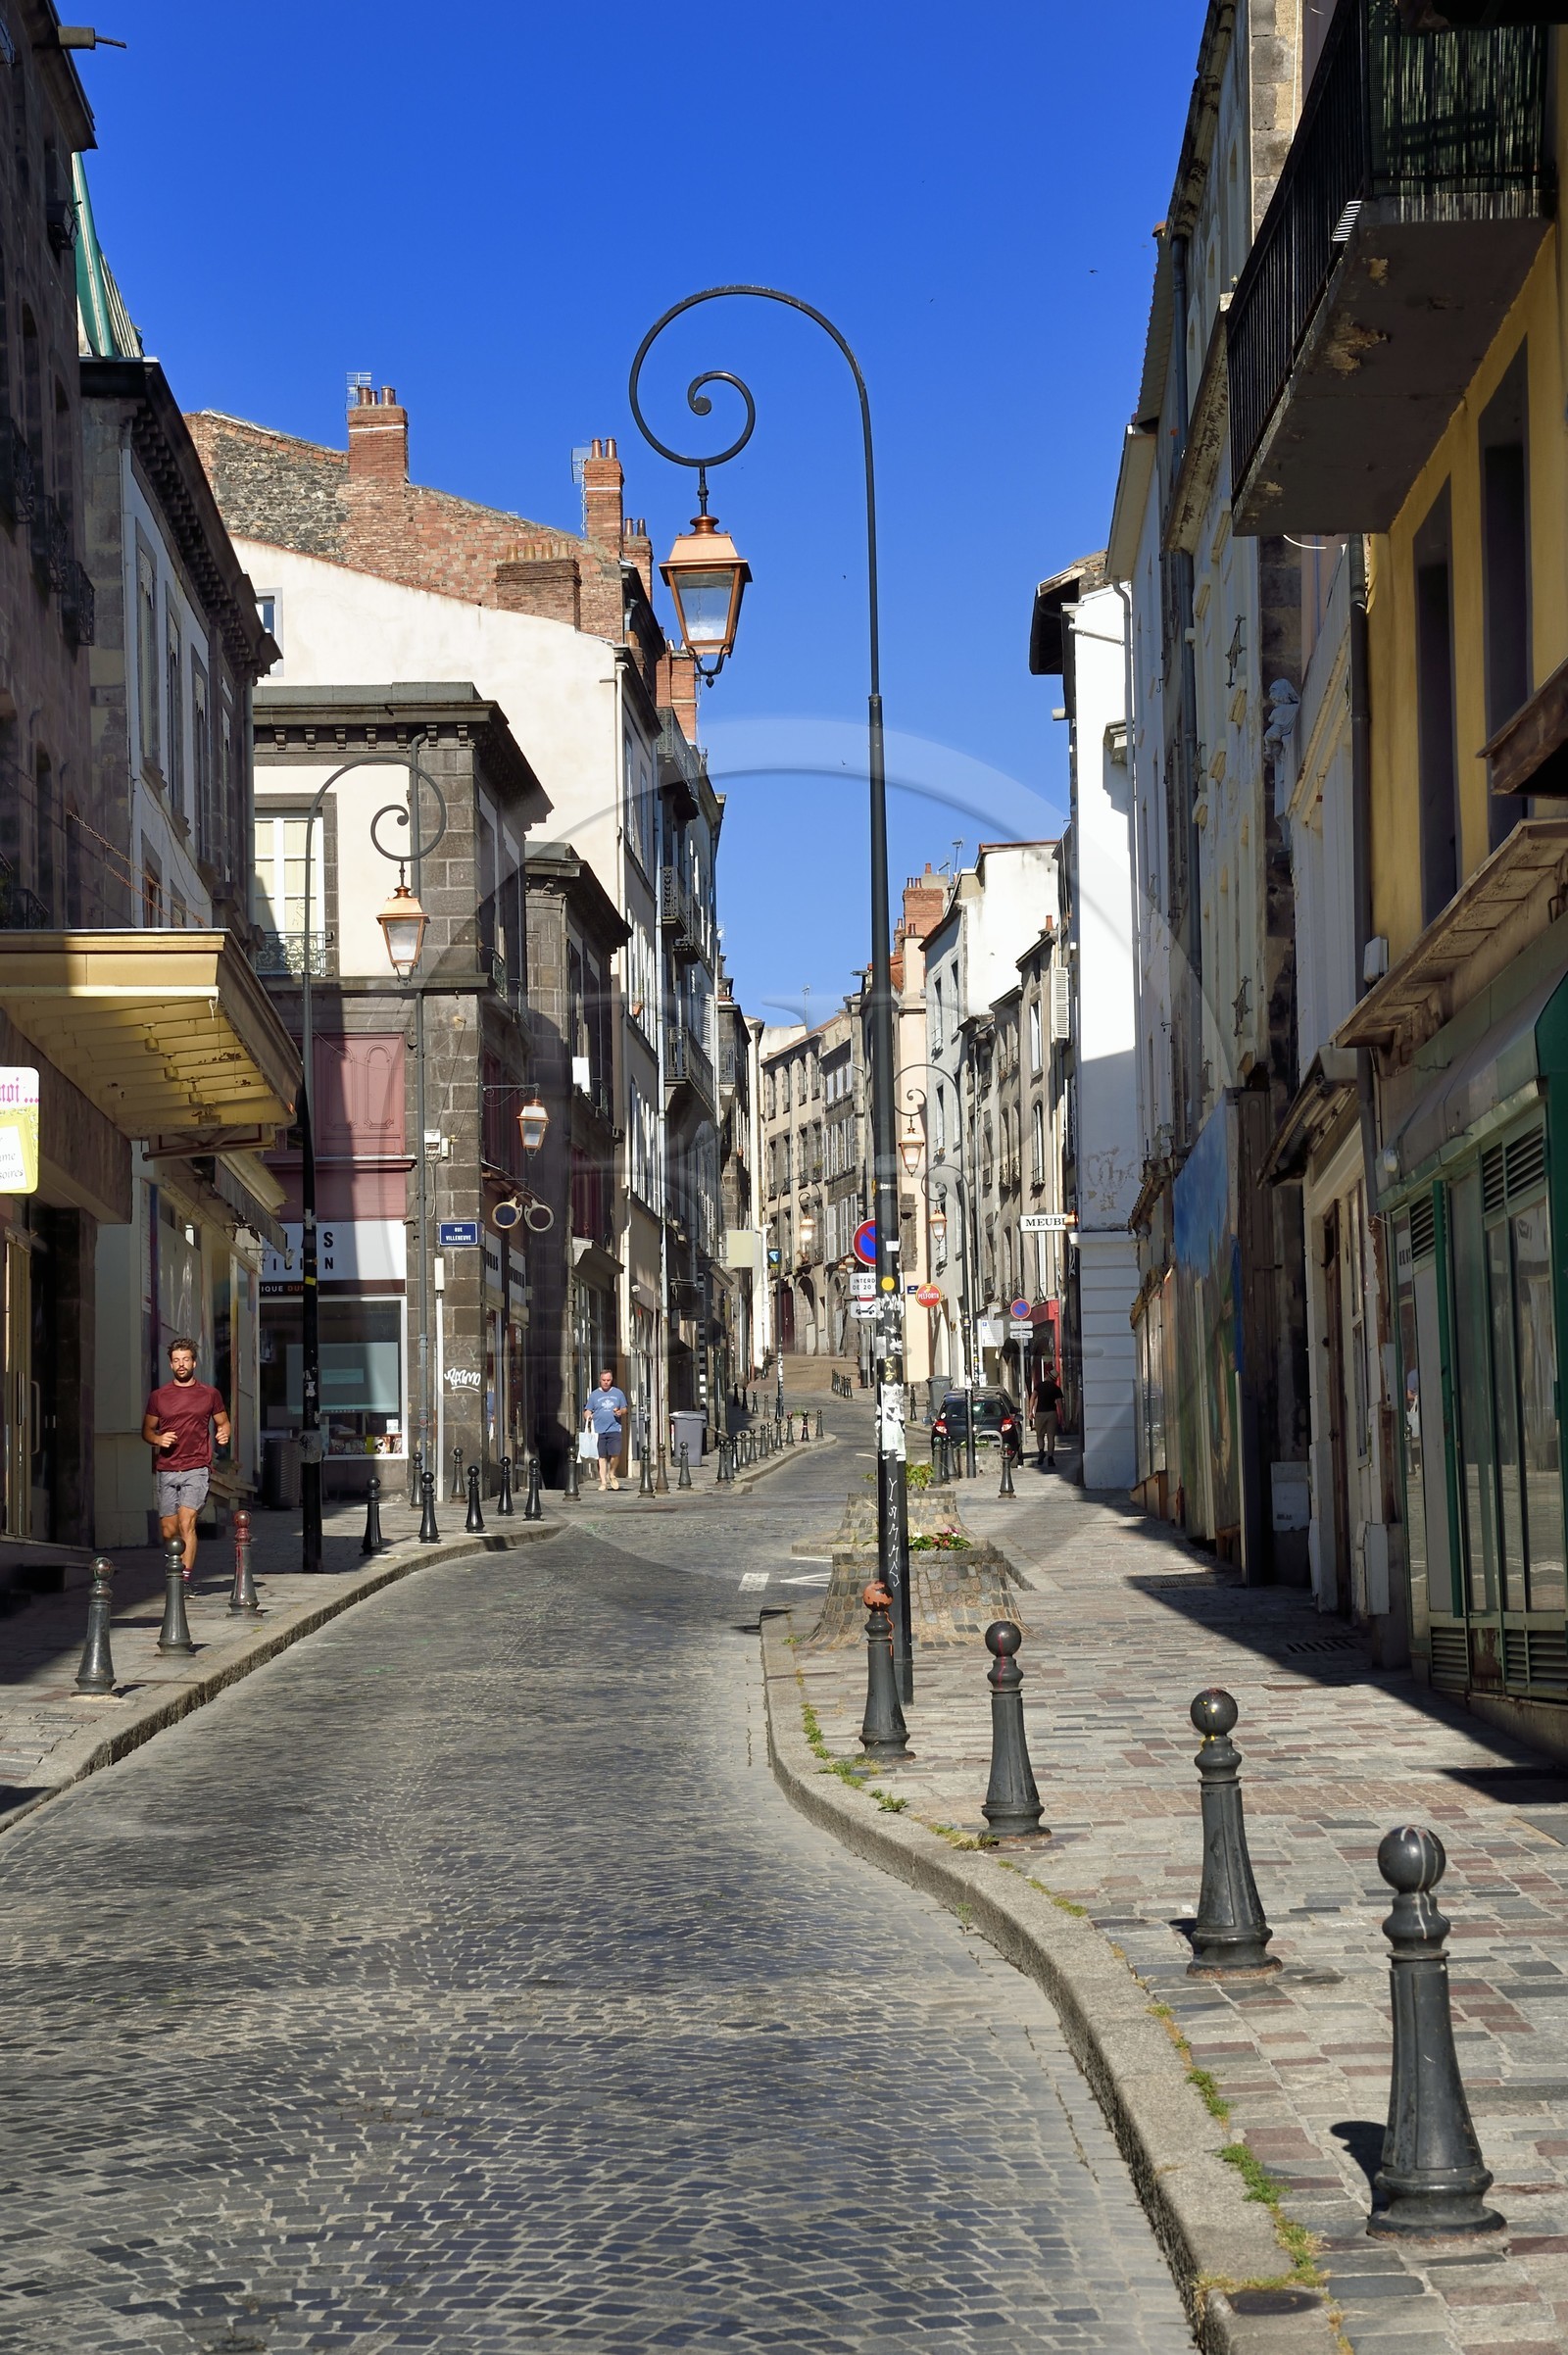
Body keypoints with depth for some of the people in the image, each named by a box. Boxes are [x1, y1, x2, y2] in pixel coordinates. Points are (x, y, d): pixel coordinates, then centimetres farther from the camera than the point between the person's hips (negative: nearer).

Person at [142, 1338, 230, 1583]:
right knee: (168, 1531, 4)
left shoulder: (210, 1394, 7)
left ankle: (186, 1579, -21)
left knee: (186, 1523, -18)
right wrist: (158, 1439, -6)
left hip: (197, 1469, -3)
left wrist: (224, 1434, -5)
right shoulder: (159, 1396, 9)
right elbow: (147, 1429, 16)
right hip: (167, 1470, 3)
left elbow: (223, 1423, 18)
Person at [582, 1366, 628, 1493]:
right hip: (599, 1430, 0)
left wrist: (621, 1412, -6)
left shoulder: (618, 1393, 12)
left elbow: (624, 1409, 17)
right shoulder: (594, 1395, 9)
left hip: (614, 1429, 0)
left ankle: (612, 1474, 12)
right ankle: (603, 1481, 6)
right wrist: (588, 1417, -13)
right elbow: (587, 1411, 9)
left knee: (615, 1454, -13)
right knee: (602, 1456, 0)